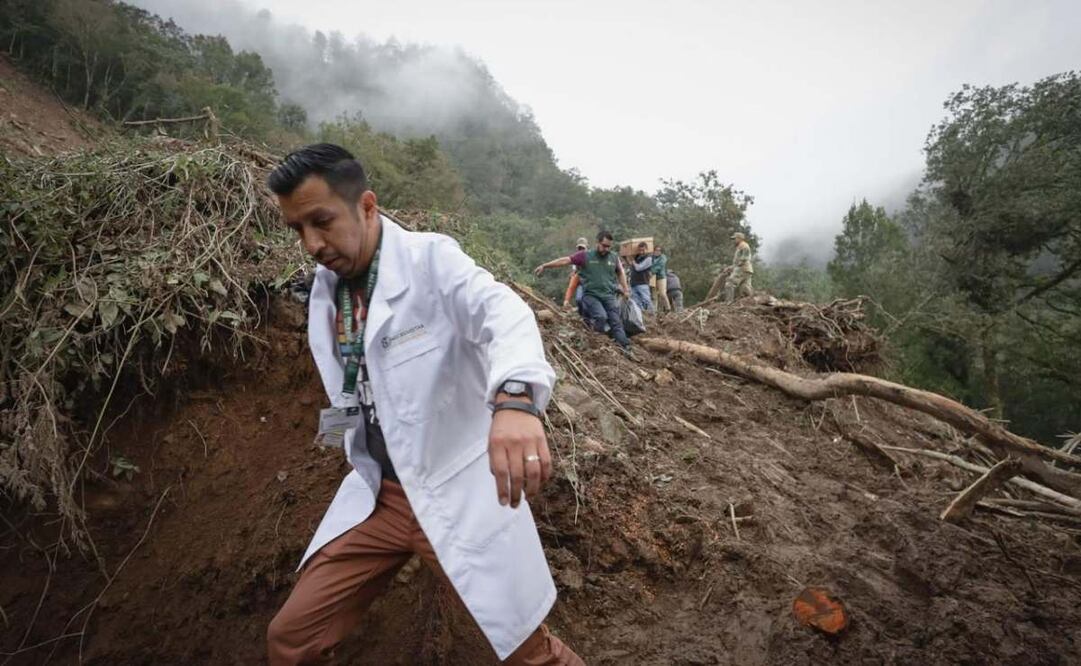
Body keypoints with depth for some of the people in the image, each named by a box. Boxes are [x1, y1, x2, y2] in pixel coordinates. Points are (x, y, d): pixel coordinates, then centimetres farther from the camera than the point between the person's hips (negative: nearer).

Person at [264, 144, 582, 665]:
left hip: (458, 489, -5)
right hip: (378, 492, 6)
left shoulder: (432, 259, -15)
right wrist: (344, 425, 5)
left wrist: (514, 399, -53)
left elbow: (503, 312, -35)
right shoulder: (324, 290, 5)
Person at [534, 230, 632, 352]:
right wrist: (544, 265, -8)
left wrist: (625, 289, 17)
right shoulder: (585, 256, -4)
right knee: (601, 317, -27)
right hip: (591, 295, -3)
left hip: (609, 296, 4)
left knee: (616, 322, -1)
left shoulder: (614, 257, 7)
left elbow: (620, 272, 24)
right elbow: (564, 260, -5)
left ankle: (625, 348, 2)